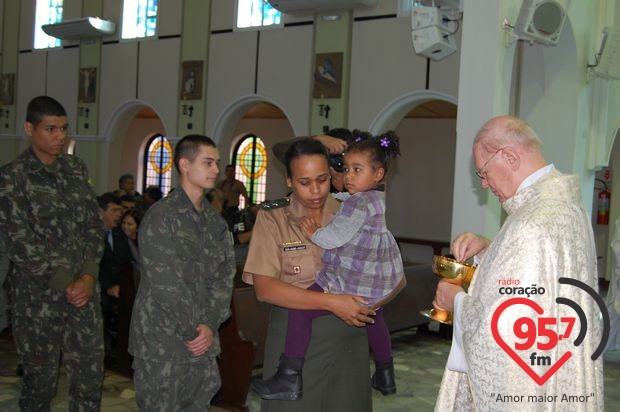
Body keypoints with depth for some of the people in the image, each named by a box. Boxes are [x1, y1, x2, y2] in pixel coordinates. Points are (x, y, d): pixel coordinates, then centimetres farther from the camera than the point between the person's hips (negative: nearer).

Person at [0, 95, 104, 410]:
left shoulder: (76, 168, 8)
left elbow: (94, 224, 6)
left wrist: (88, 276, -7)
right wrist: (65, 284, -13)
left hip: (85, 289, 4)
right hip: (39, 296, -4)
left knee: (90, 375, 9)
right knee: (40, 378, 10)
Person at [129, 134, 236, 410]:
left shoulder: (216, 223, 11)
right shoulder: (160, 216, -10)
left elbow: (224, 277, 4)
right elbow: (165, 282, -15)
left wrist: (209, 325, -9)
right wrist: (194, 330, -11)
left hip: (203, 340, 6)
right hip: (162, 340, -6)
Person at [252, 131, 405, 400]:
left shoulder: (358, 203, -19)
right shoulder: (378, 199, 11)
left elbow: (335, 237, -21)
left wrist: (314, 233, -6)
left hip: (351, 286, -11)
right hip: (380, 287, 11)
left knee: (300, 309, -9)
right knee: (374, 318, 36)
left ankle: (290, 380, -7)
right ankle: (385, 375, 52)